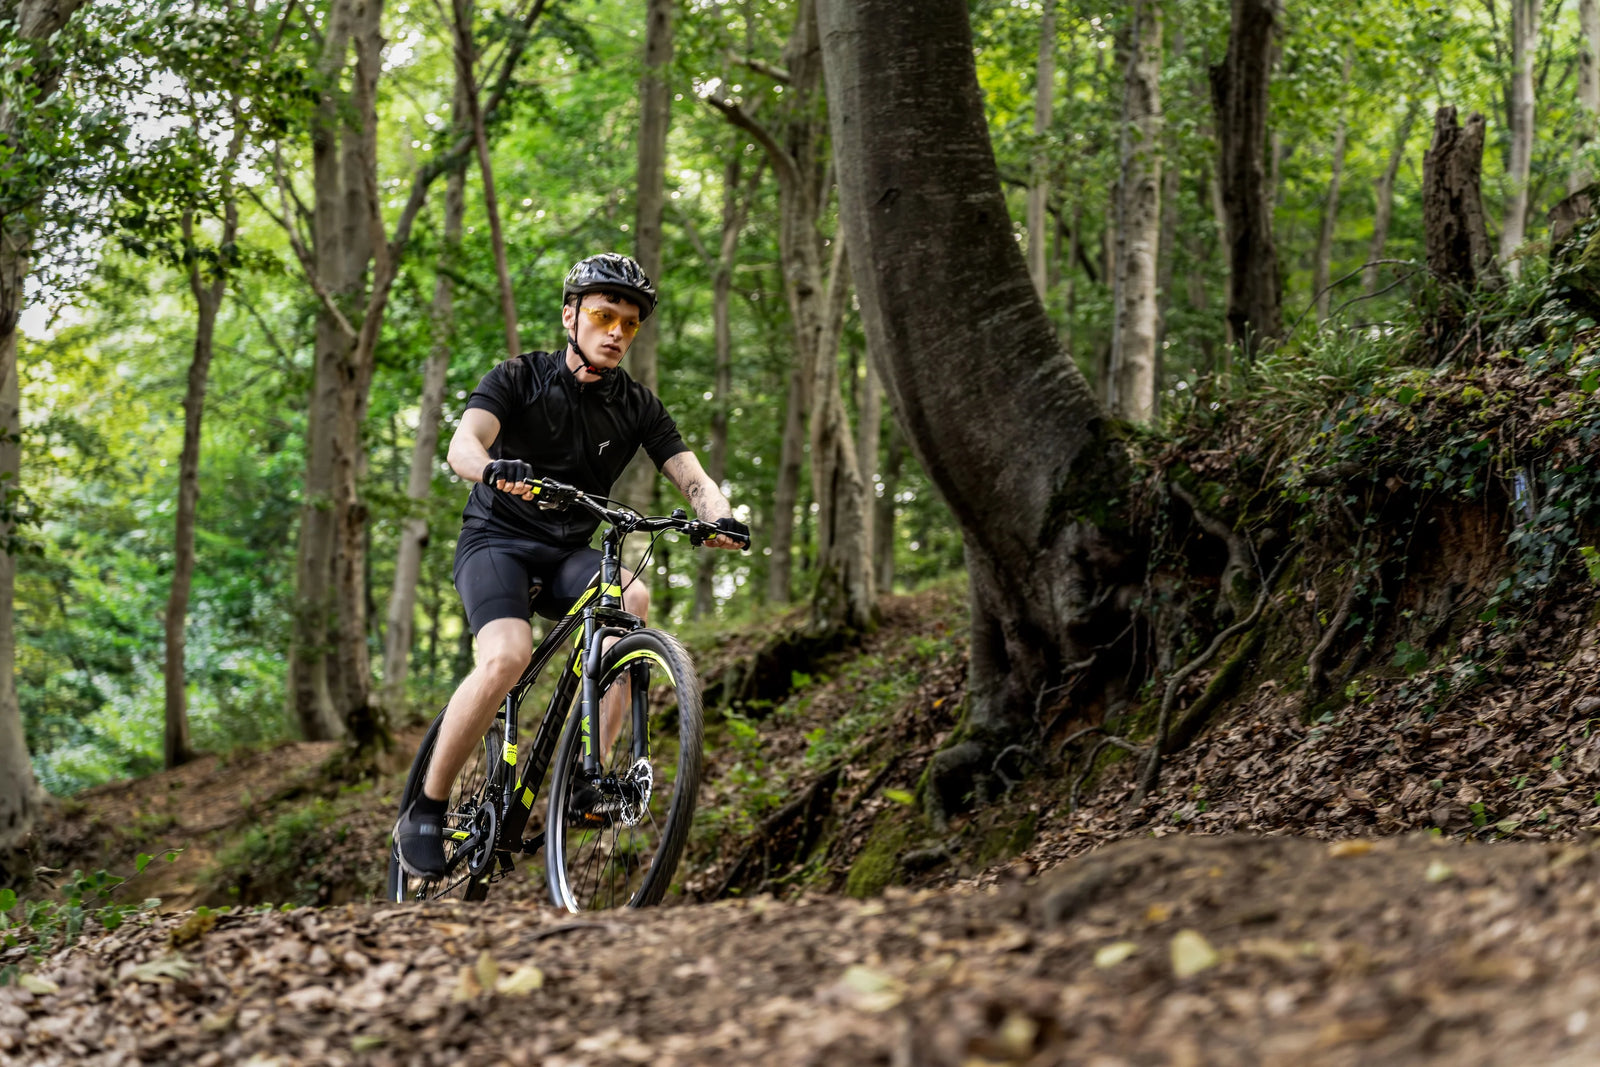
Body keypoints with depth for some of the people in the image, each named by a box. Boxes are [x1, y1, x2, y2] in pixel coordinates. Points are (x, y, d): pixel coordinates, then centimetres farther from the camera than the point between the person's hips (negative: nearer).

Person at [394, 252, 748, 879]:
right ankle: (425, 811, -16)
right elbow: (462, 445, -23)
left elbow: (691, 476, -7)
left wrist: (719, 517, -30)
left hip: (568, 555, 4)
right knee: (508, 656, -31)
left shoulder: (637, 407, 3)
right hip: (496, 540, -4)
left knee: (632, 596, -30)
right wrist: (493, 469, -48)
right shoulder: (520, 378, -7)